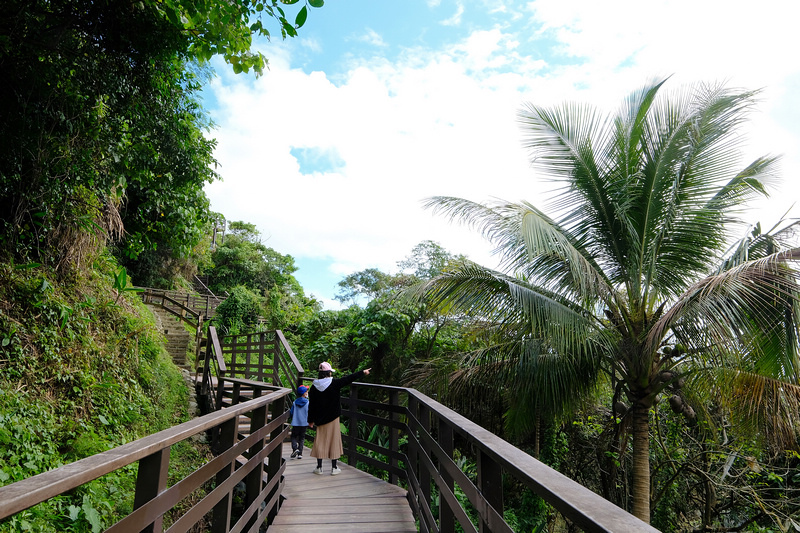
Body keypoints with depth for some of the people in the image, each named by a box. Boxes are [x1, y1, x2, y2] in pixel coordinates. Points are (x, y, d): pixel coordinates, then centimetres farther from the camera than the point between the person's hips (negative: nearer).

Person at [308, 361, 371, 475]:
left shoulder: (314, 386, -4)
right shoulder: (334, 383, -13)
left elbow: (312, 405, 2)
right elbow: (348, 379, -5)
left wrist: (310, 420, 11)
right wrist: (363, 372, 5)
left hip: (320, 418, 3)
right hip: (333, 418, -3)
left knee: (320, 441, 11)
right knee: (334, 440, 6)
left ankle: (319, 467, 15)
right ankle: (334, 468, 12)